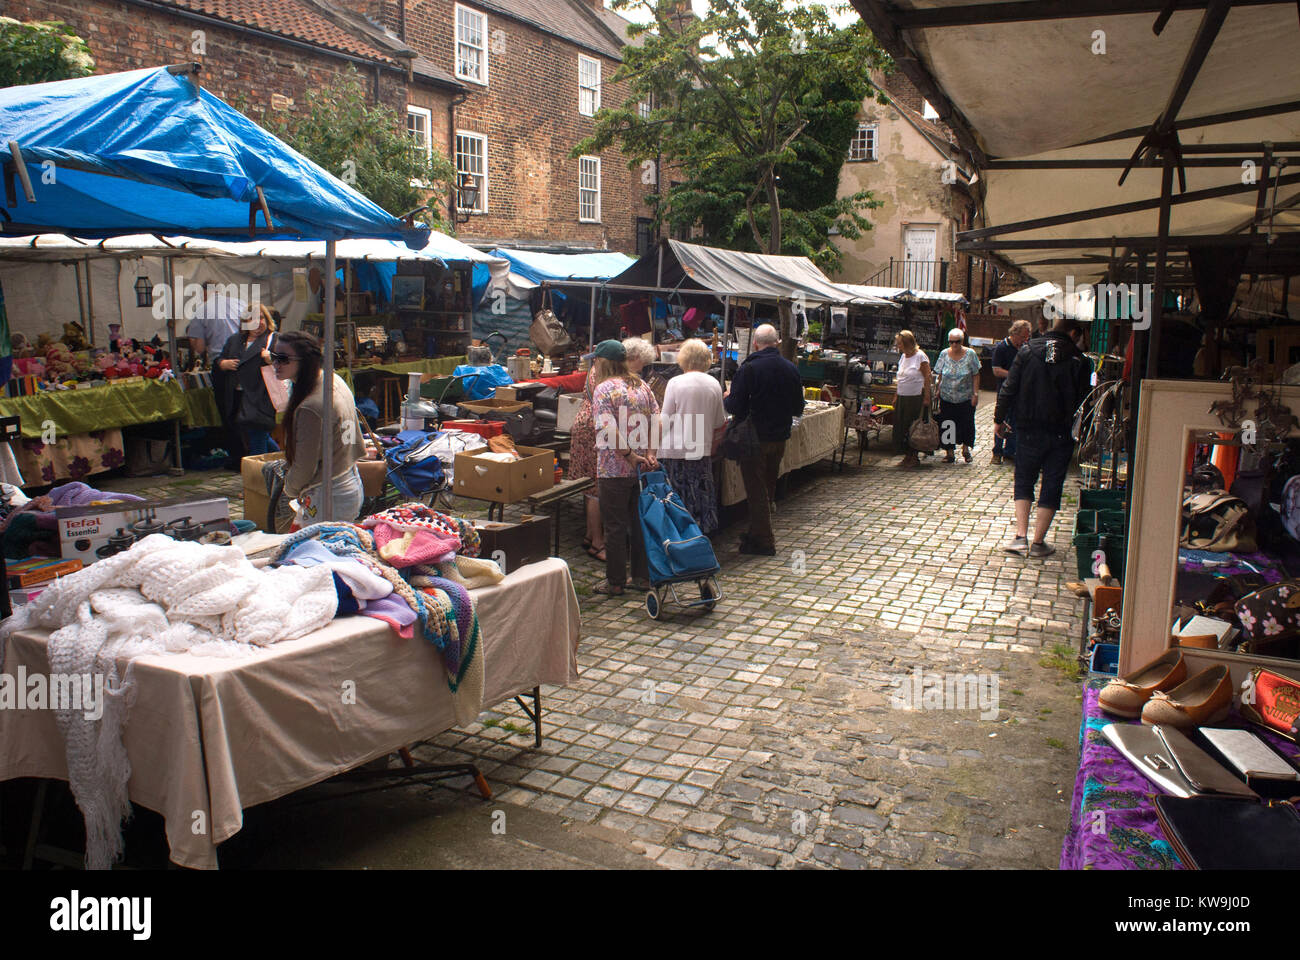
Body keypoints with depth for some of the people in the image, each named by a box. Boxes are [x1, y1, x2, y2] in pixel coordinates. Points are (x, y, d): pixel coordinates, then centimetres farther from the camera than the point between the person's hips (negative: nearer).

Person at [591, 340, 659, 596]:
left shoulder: (604, 389, -12)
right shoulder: (642, 385, 9)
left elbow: (608, 431, -23)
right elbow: (656, 421, 3)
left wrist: (629, 456, -17)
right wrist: (649, 453, -3)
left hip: (614, 468, -6)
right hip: (642, 468, 6)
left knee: (615, 525, 2)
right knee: (640, 521, 15)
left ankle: (615, 582, 9)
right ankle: (644, 575, 21)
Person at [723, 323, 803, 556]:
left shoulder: (749, 369, -16)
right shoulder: (791, 369, 1)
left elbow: (735, 408, -17)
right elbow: (798, 408, 8)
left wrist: (726, 398, 4)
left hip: (756, 438, -6)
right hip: (780, 438, 6)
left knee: (756, 490, 4)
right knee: (769, 488, 19)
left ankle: (763, 541, 8)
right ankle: (759, 533, 32)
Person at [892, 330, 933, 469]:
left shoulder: (920, 356, -10)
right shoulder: (903, 356, 12)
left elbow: (927, 378, -11)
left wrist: (926, 397, -15)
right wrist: (896, 397, 16)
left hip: (916, 397, -7)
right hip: (902, 397, 7)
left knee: (913, 428, -2)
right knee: (899, 427, 6)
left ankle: (914, 457, 10)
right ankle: (907, 456, 17)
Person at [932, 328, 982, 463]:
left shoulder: (970, 354, -4)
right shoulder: (944, 354, 2)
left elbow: (976, 375, -2)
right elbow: (940, 375, 8)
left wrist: (975, 393, -7)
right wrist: (939, 391, 4)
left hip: (966, 397, -2)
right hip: (947, 397, 2)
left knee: (967, 424, -2)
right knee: (946, 426, 1)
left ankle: (965, 448, 20)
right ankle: (950, 452, 11)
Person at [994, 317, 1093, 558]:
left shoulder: (1027, 352, -2)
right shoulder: (1079, 361, -5)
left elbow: (1009, 389, -1)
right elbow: (1083, 401, -1)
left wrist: (999, 418, 8)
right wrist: (1079, 432, 12)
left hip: (1029, 431, 1)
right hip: (1061, 434, -1)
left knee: (1023, 482, 14)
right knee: (1051, 487, 8)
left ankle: (1021, 536, 3)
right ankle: (1038, 542, 9)